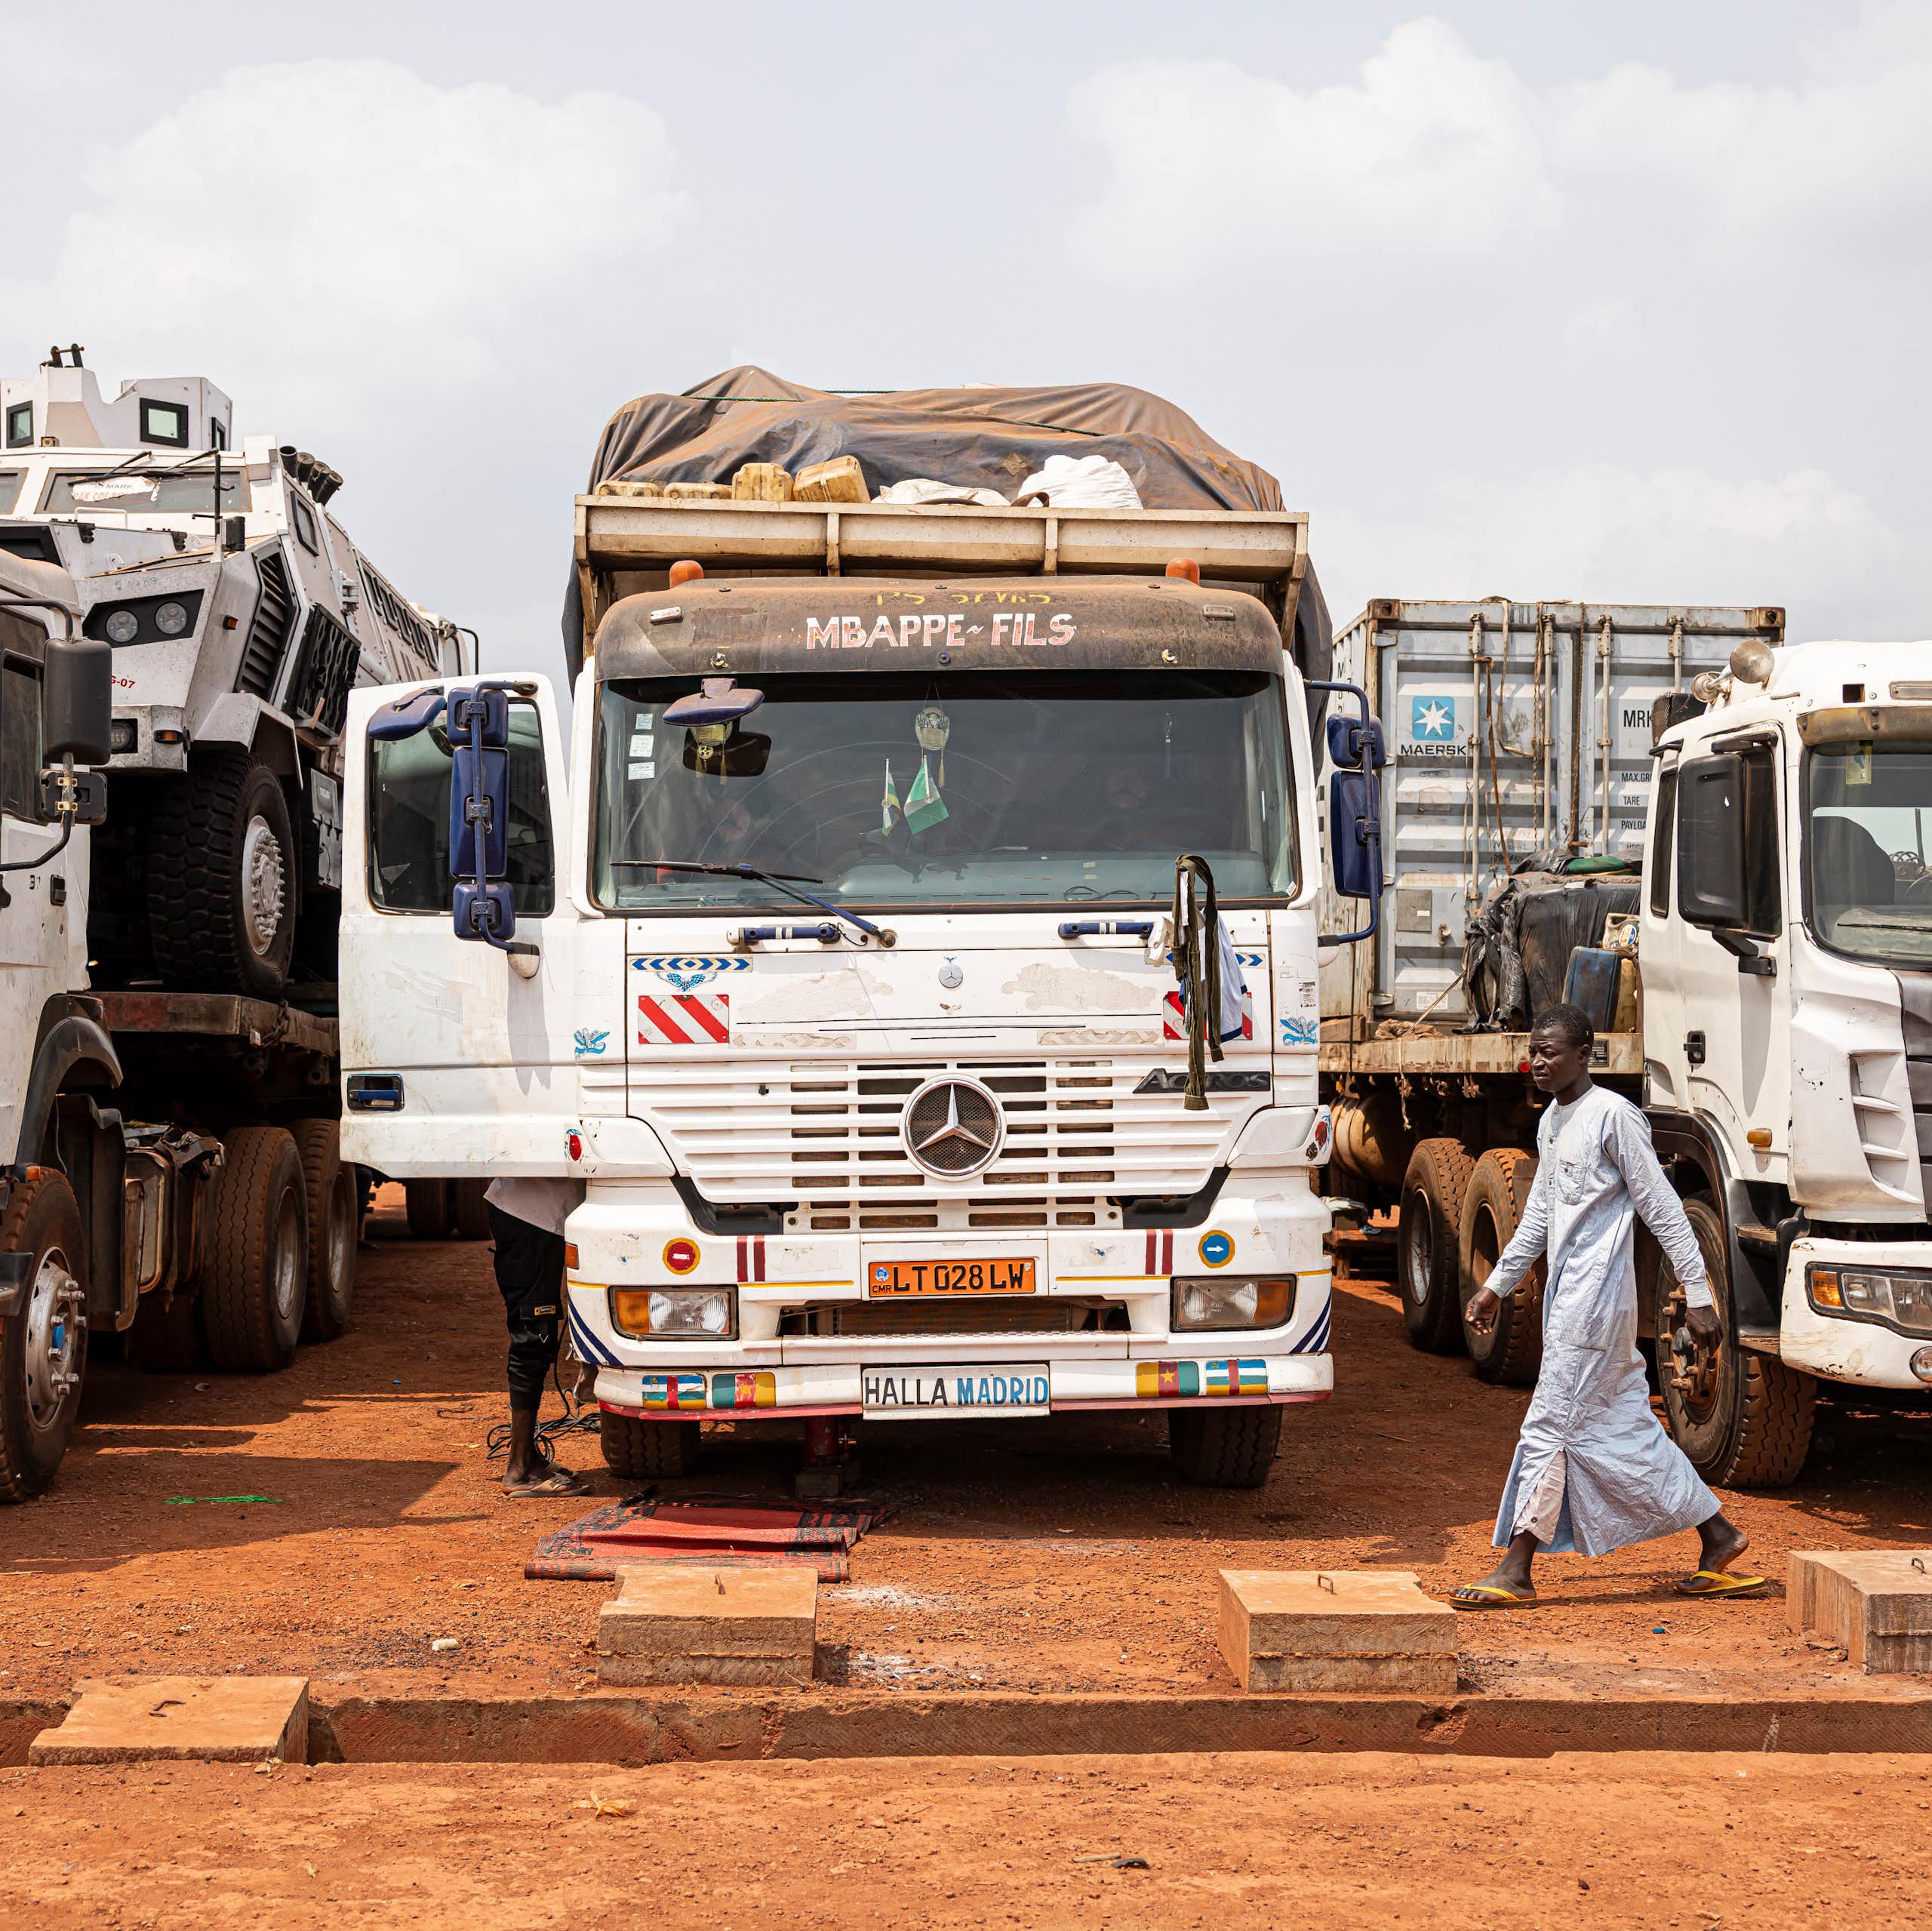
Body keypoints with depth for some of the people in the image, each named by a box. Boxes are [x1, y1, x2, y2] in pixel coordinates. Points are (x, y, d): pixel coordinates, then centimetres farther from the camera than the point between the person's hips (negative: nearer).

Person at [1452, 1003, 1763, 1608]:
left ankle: (1516, 1569, -4)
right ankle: (1717, 1536, 20)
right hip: (1566, 1292, 9)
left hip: (1596, 1290, -9)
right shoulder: (1550, 1122, 15)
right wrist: (1497, 1285, 26)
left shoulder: (1612, 1115, -11)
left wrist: (1698, 1296, -12)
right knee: (1624, 1422, 11)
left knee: (1551, 1421, -8)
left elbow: (1662, 1208, -11)